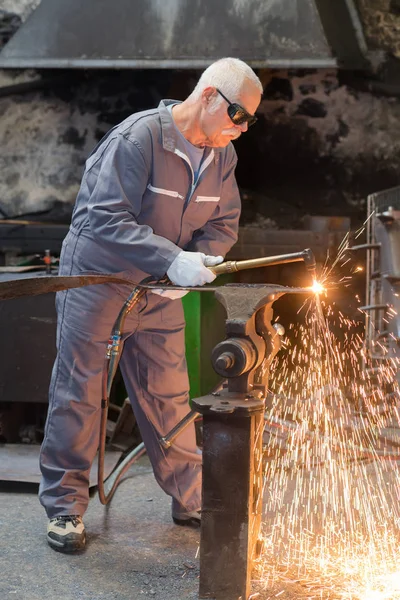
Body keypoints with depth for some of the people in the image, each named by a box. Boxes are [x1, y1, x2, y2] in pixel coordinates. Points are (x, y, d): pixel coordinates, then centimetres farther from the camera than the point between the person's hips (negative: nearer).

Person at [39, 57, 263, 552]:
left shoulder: (221, 154, -1)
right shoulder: (138, 137, -24)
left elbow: (223, 223, 5)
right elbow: (107, 218, -28)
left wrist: (201, 258, -17)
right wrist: (171, 259, -36)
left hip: (160, 289, 6)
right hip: (98, 277, -6)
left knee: (169, 394, 9)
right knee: (79, 393, 3)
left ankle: (191, 499, 21)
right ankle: (64, 506, 14)